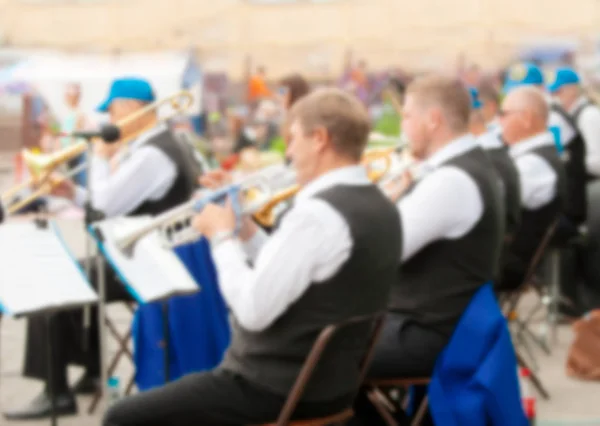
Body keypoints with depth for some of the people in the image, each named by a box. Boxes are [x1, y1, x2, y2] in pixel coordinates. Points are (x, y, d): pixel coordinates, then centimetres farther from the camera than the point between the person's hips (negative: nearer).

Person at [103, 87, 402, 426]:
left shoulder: (317, 214, -25)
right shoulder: (380, 207, 5)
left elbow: (253, 312, -24)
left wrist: (223, 236, -11)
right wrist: (245, 230, 7)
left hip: (278, 388, -10)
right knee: (180, 394, 31)